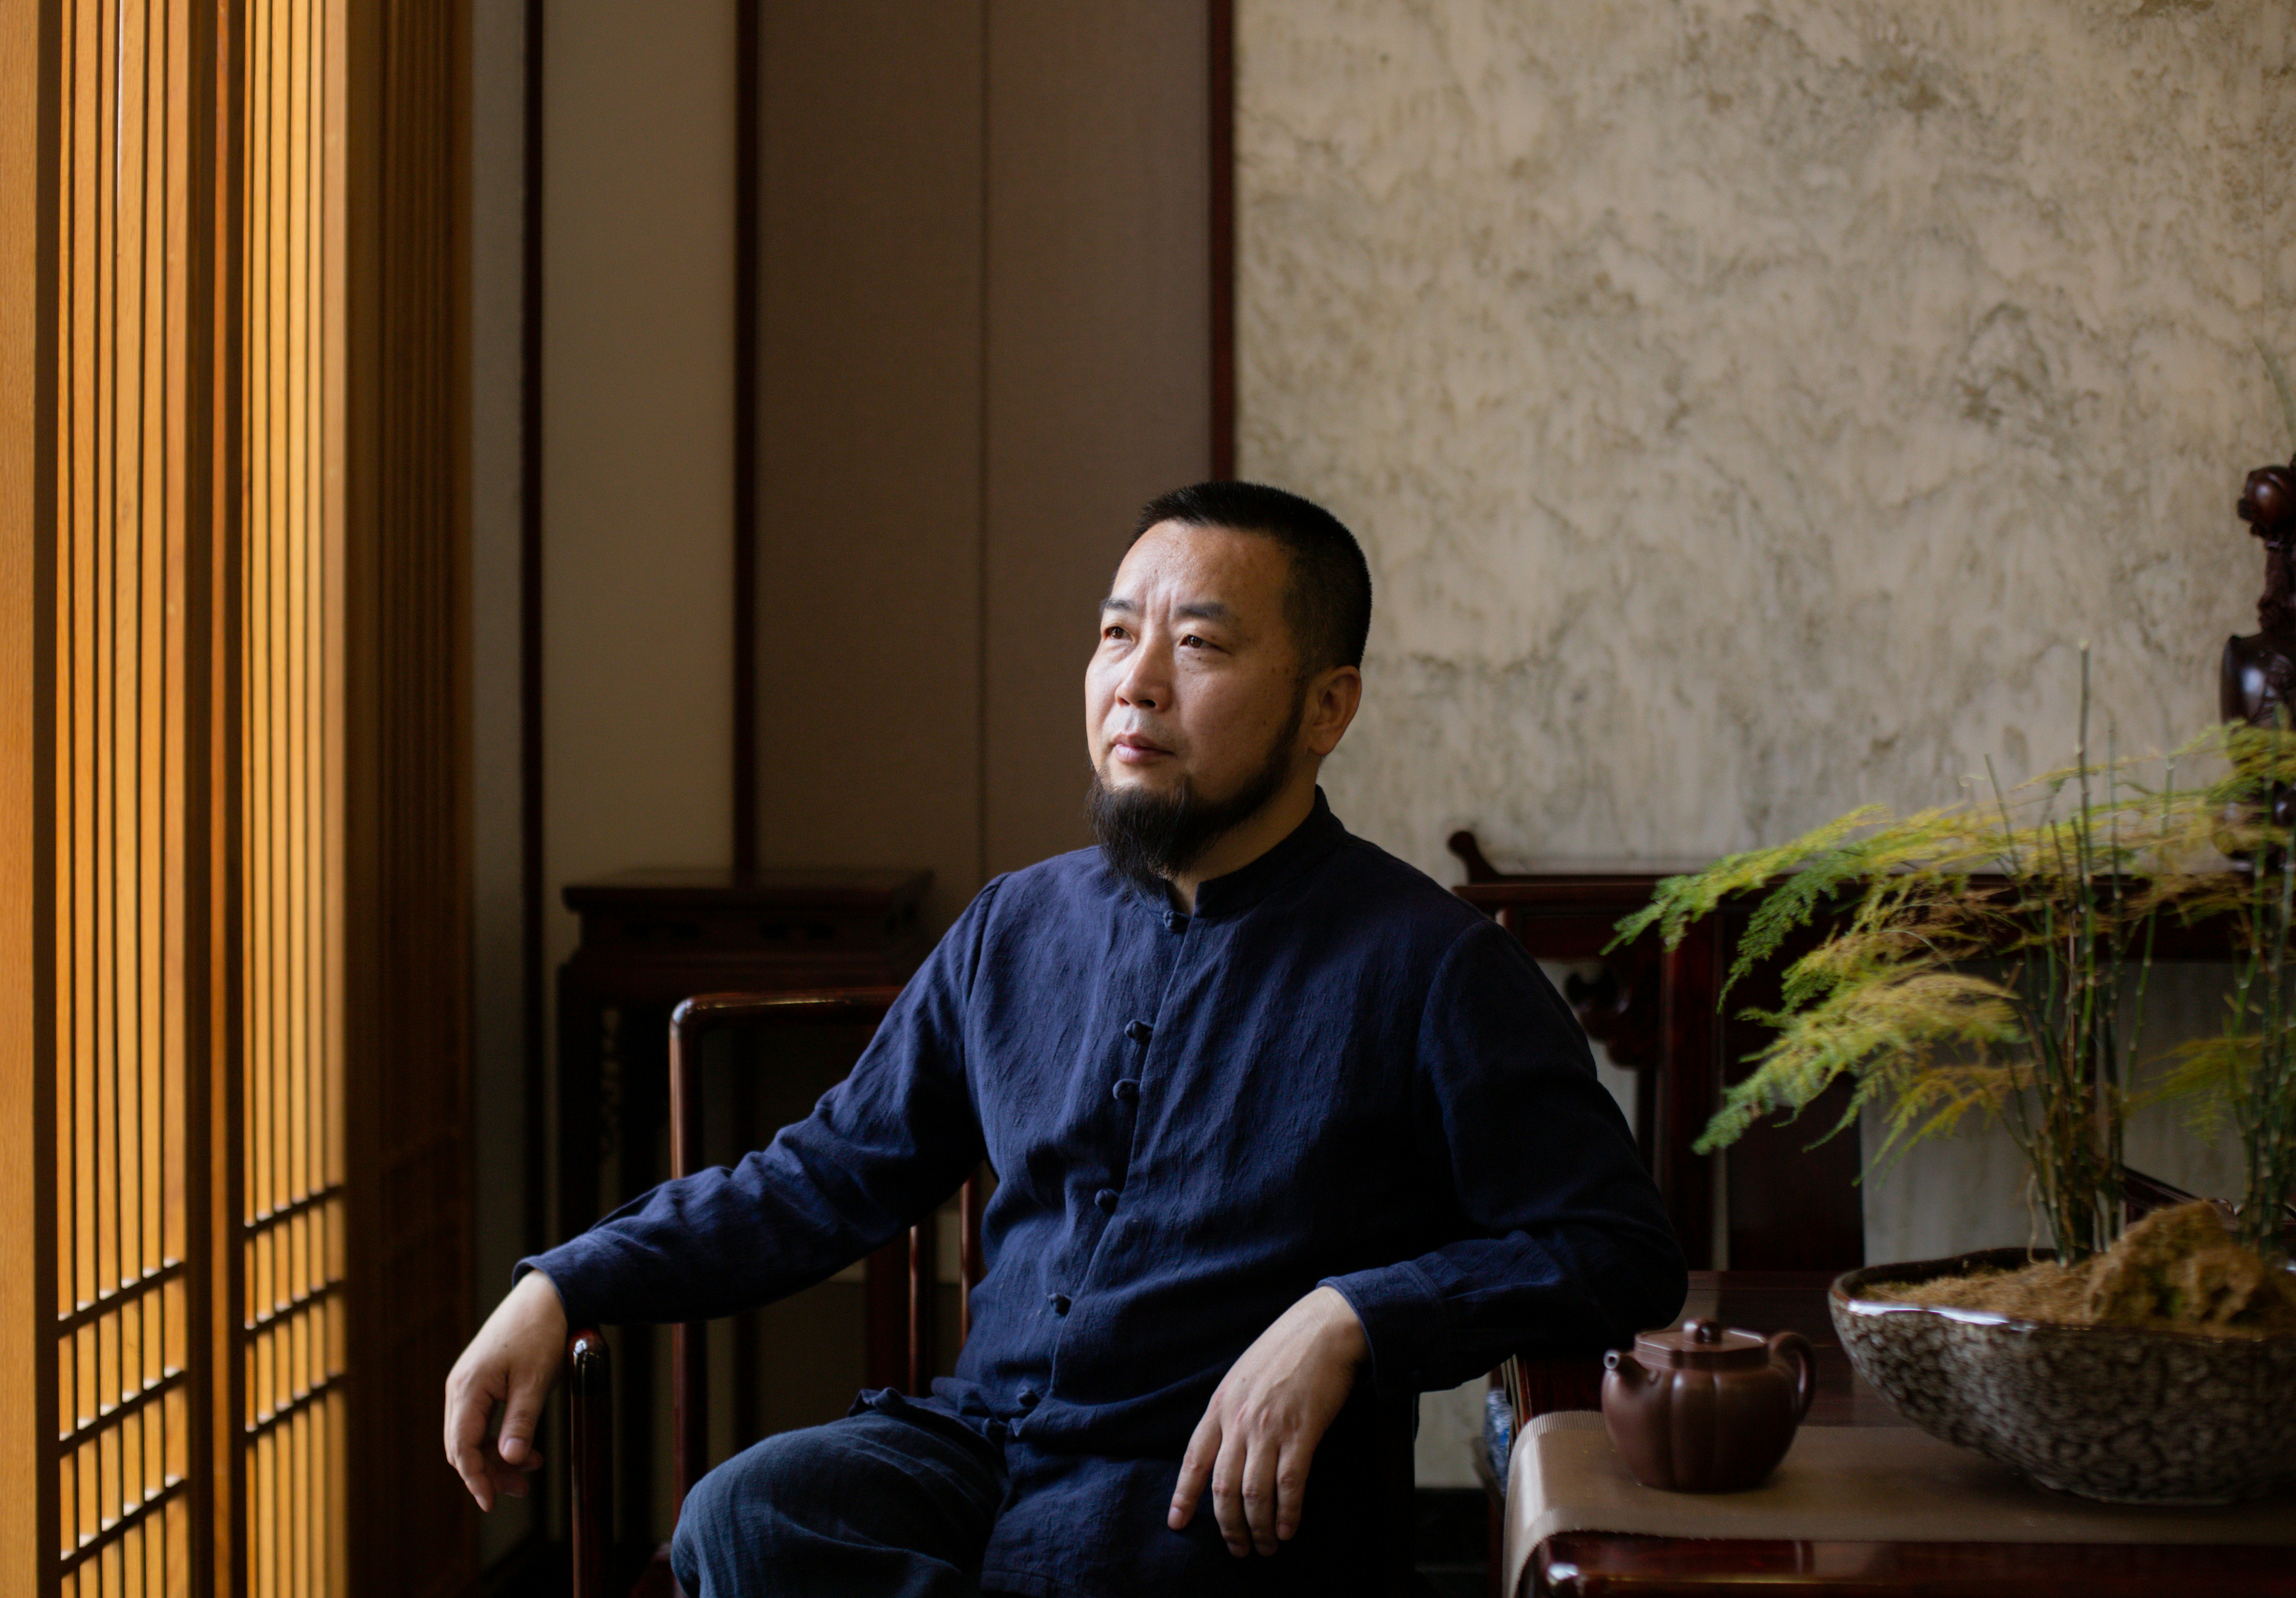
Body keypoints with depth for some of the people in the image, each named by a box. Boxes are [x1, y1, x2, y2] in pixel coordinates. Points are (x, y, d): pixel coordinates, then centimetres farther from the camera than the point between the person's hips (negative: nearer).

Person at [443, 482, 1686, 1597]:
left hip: (1206, 1496, -5)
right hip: (976, 1437, 5)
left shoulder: (1423, 968, -3)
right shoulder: (1017, 930, 14)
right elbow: (826, 1177, 21)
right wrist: (564, 1289, 9)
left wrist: (1345, 1323, -19)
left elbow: (1619, 1252, -5)